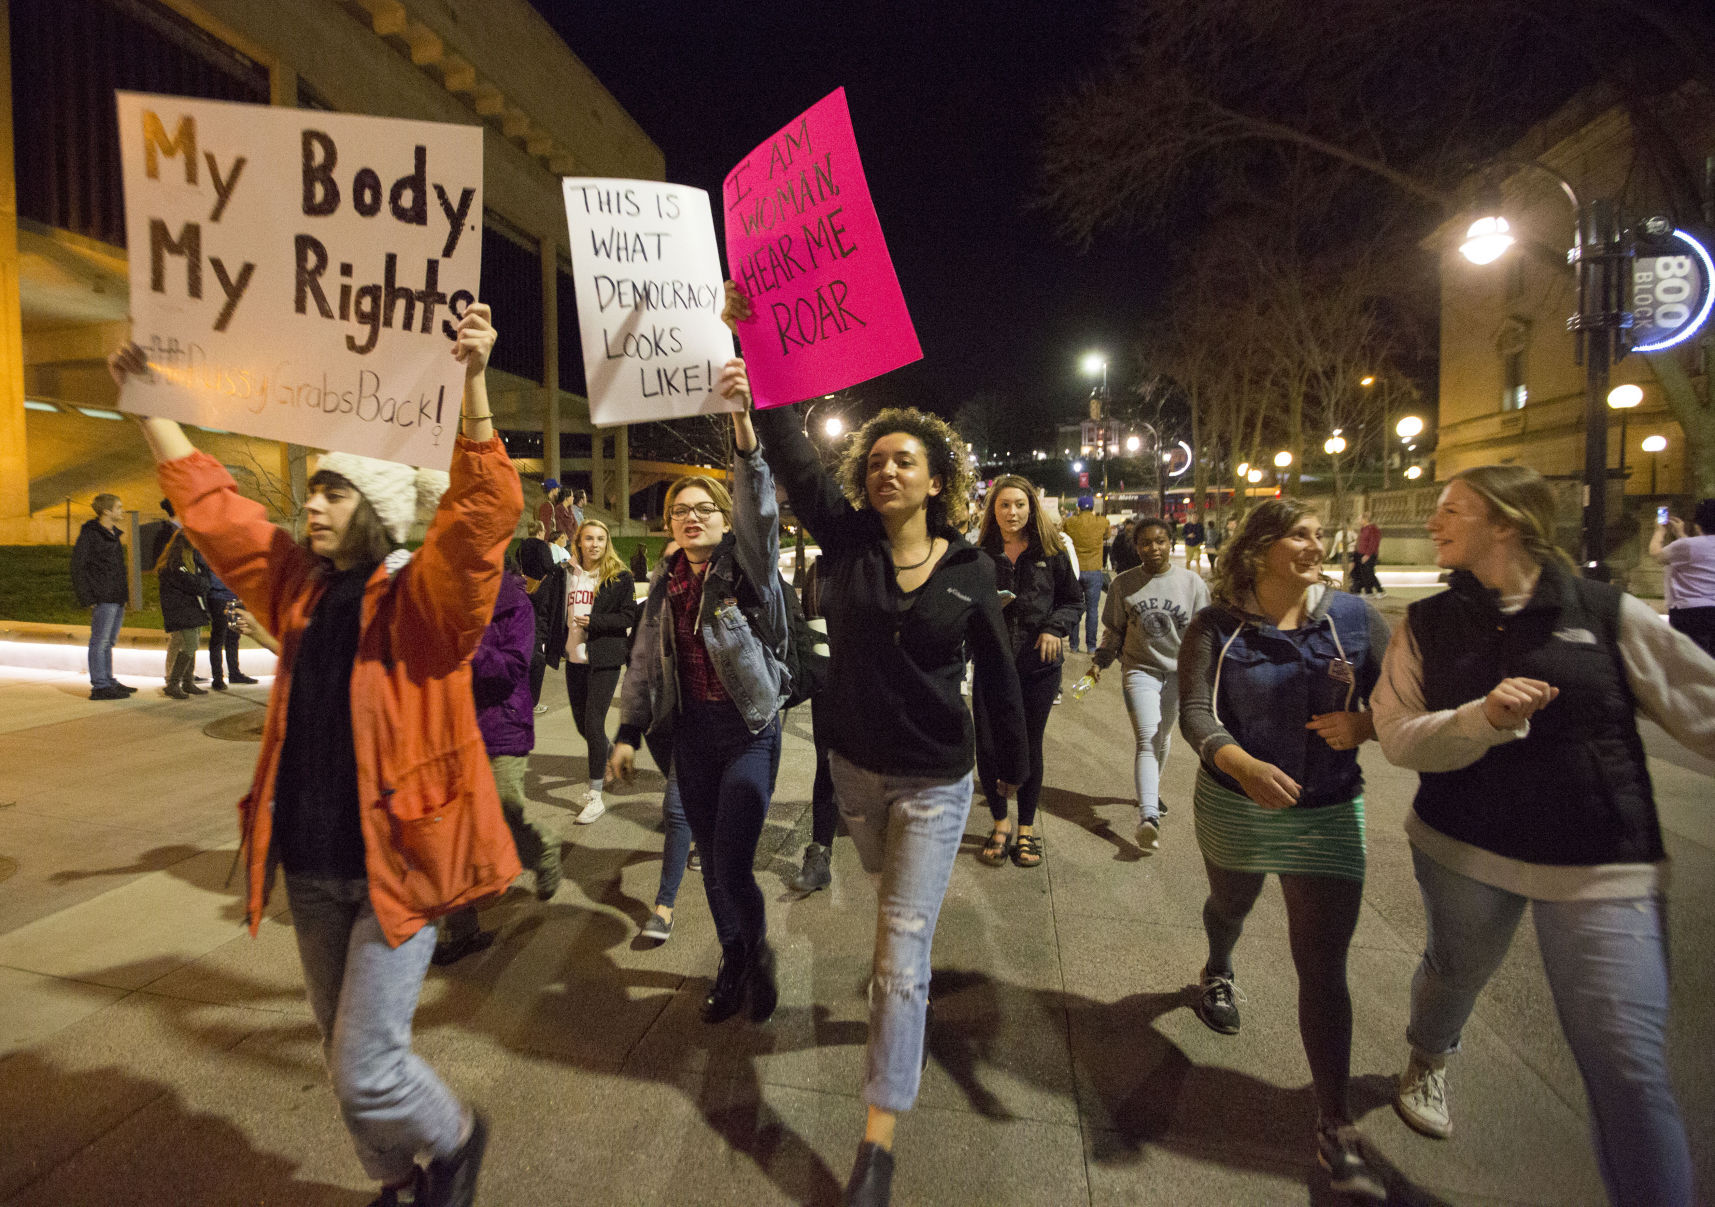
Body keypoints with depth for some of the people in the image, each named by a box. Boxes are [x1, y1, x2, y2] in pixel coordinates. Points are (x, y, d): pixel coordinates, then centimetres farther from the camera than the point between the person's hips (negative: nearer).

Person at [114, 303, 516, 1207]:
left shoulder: (424, 600, -13)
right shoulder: (300, 589, 5)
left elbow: (483, 511, -30)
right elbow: (208, 501, 14)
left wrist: (473, 381, -40)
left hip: (393, 867, -7)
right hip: (310, 868, 7)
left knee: (365, 1069, -2)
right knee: (344, 1052, 20)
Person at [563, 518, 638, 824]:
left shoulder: (619, 577, -4)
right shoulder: (568, 574, 10)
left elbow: (630, 617, -8)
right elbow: (562, 611, 20)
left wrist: (593, 621, -17)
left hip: (605, 659, -5)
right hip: (575, 658, 5)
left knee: (593, 723, -9)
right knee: (581, 721, 12)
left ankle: (596, 796, 0)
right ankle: (608, 755, 44)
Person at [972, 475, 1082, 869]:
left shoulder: (1051, 554, 2)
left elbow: (1075, 600, 9)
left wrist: (1055, 627, -8)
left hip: (1038, 664, 0)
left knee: (1029, 747, 9)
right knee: (988, 746, 2)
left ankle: (1026, 827, 26)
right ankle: (1001, 822, 25)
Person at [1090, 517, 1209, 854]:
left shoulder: (1191, 581, -1)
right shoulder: (1123, 584, -1)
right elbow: (1114, 631, 8)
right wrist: (1100, 661, -1)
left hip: (1179, 671, 2)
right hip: (1140, 669, -2)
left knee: (1162, 739, 16)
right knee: (1147, 740, -15)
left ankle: (1152, 790, 40)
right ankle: (1149, 817, -24)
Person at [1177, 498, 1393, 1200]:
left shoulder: (1354, 619, -7)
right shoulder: (1216, 628, -11)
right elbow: (1196, 713, -21)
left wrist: (1363, 725, -24)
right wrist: (1244, 765, -40)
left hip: (1327, 815, 0)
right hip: (1234, 806, 1)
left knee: (1323, 967, -3)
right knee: (1230, 905, 28)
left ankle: (1334, 1125, 11)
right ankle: (1218, 974, 64)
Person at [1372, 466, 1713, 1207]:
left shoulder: (1608, 614, -6)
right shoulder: (1428, 624, -2)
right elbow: (1398, 736, -9)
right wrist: (1485, 716, -26)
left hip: (1602, 868, -2)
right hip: (1462, 847, 2)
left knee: (1629, 1067, -4)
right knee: (1455, 972, 25)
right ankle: (1427, 1061, 57)